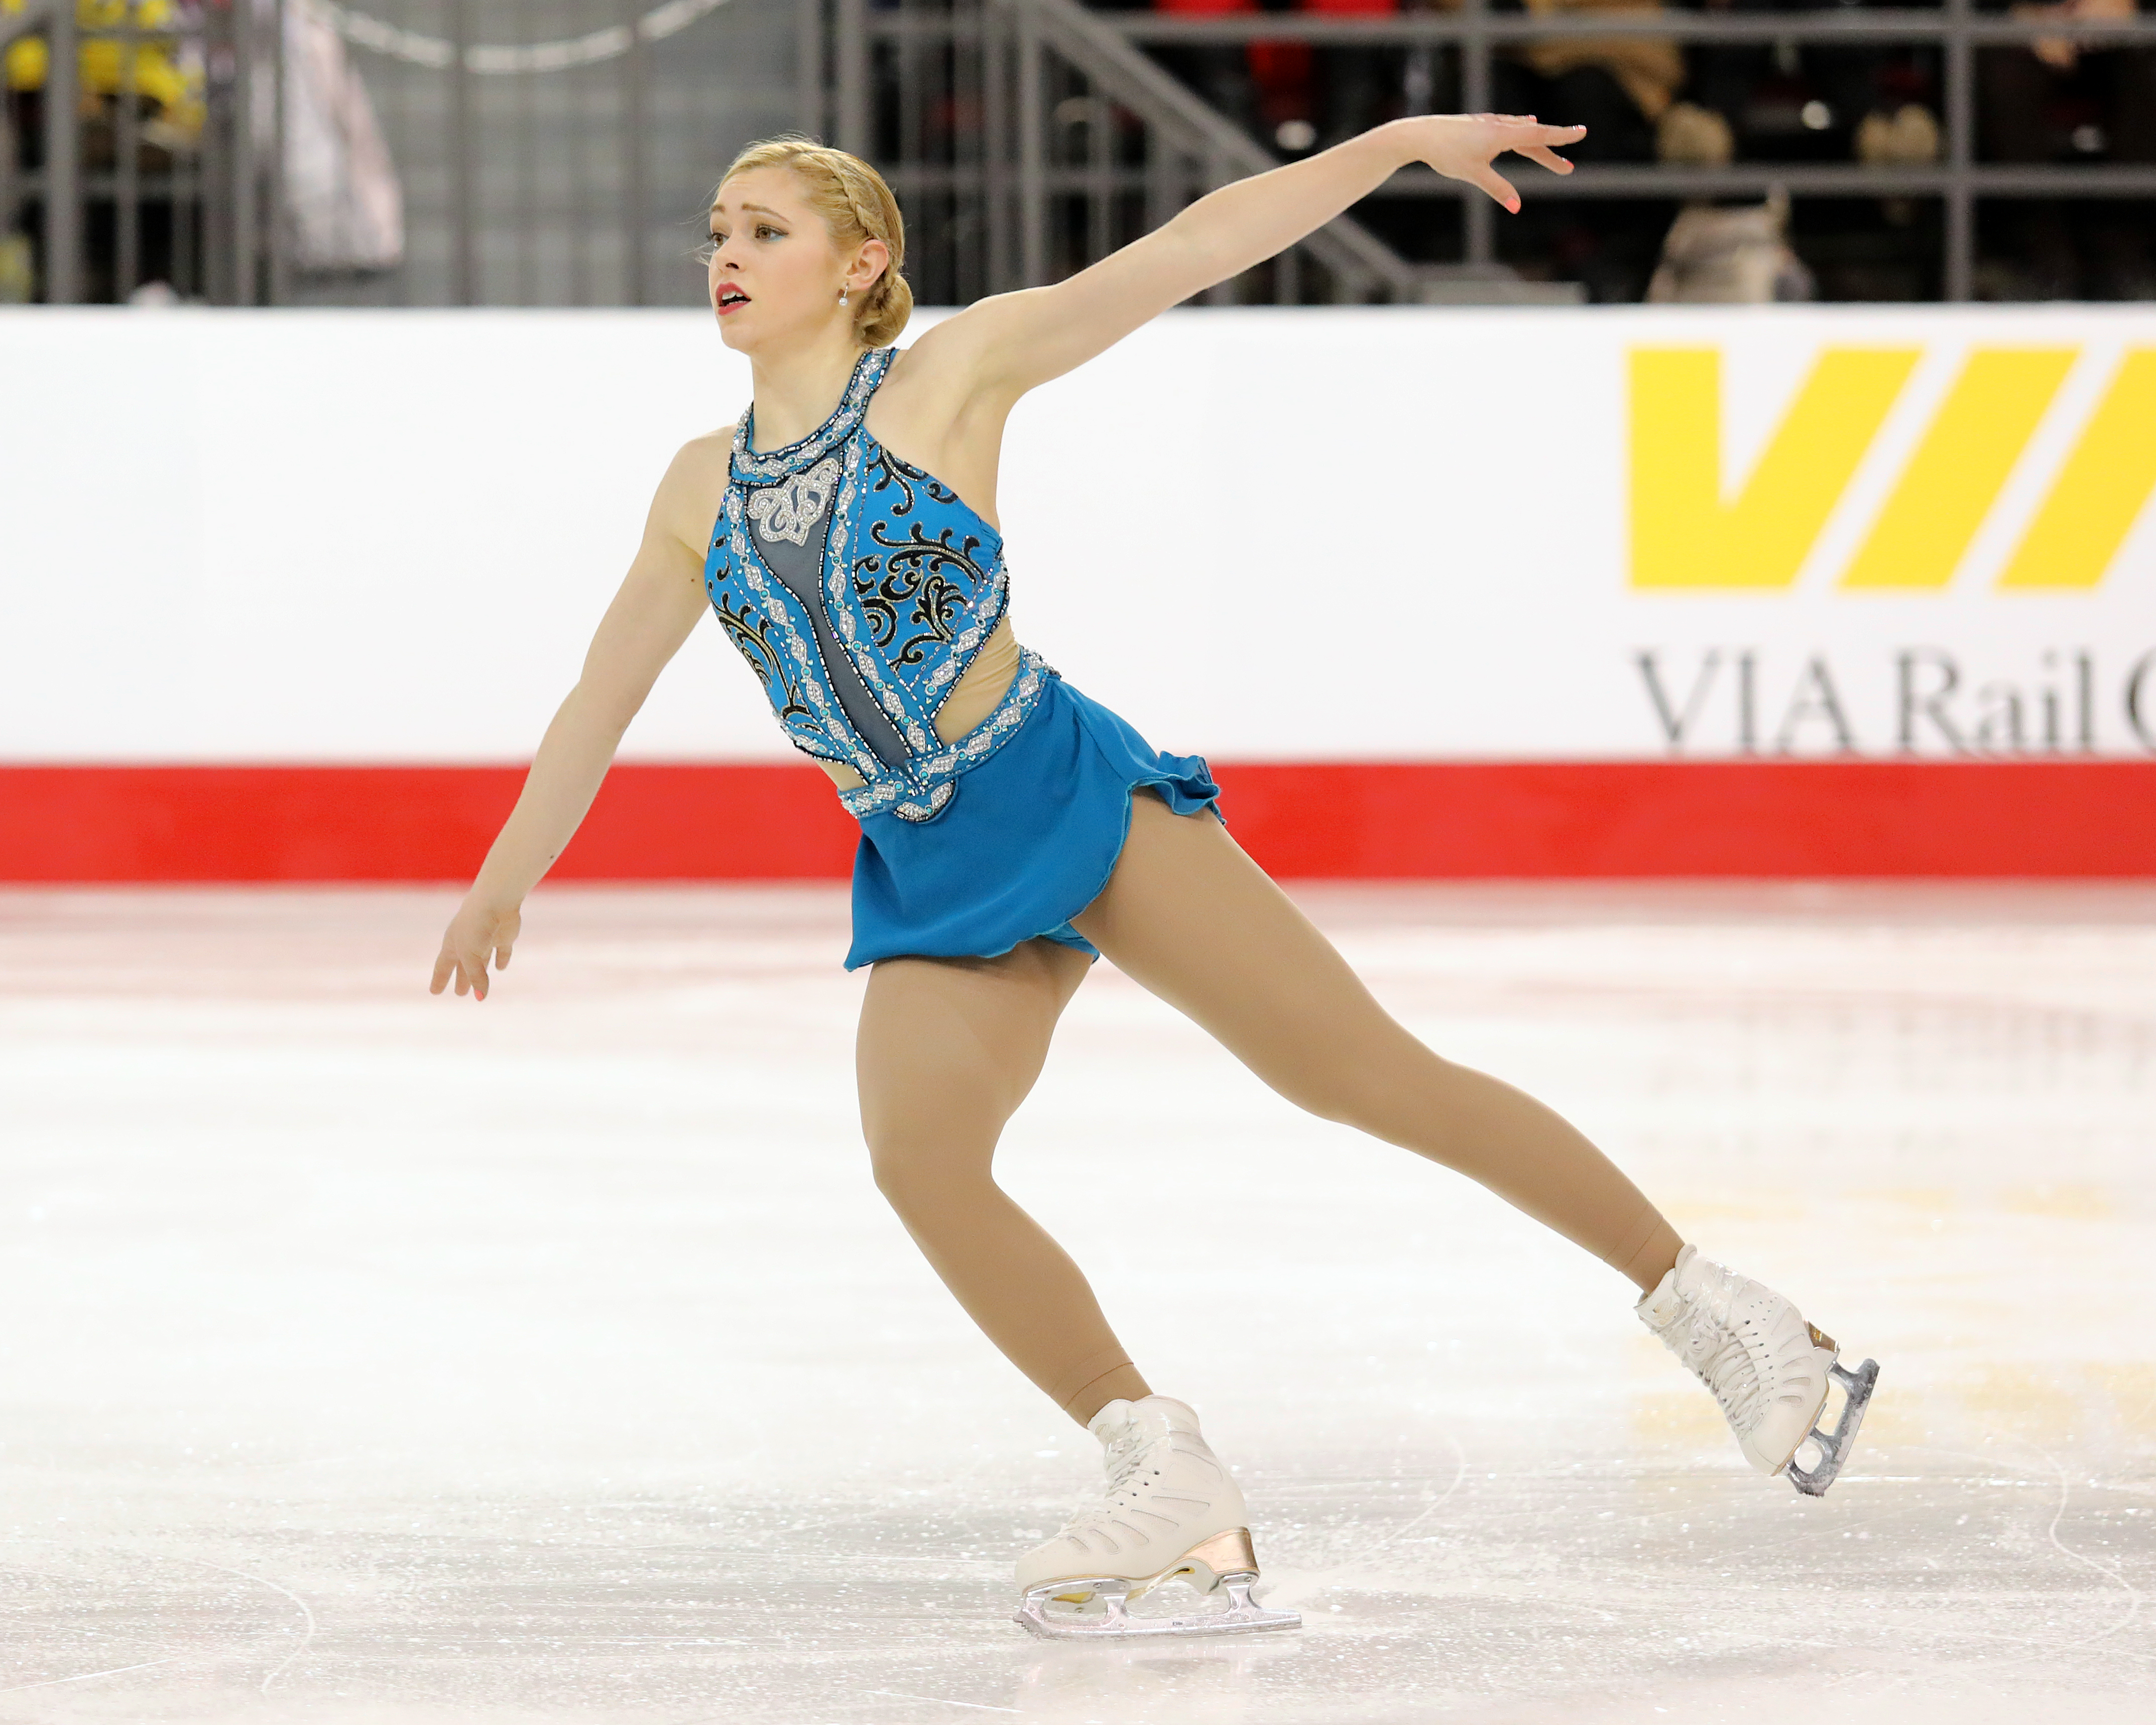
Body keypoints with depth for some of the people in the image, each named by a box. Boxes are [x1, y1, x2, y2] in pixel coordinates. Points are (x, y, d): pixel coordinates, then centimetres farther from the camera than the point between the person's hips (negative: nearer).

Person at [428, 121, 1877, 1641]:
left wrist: (1402, 141, -8)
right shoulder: (704, 491, 12)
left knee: (1368, 1073, -9)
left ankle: (1707, 1306, -1)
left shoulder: (949, 378, -2)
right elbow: (602, 697, 25)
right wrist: (503, 882, 31)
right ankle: (1172, 1486, -13)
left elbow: (1192, 248, -5)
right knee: (919, 1155, -22)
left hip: (1073, 795, -4)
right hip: (931, 882, 4)